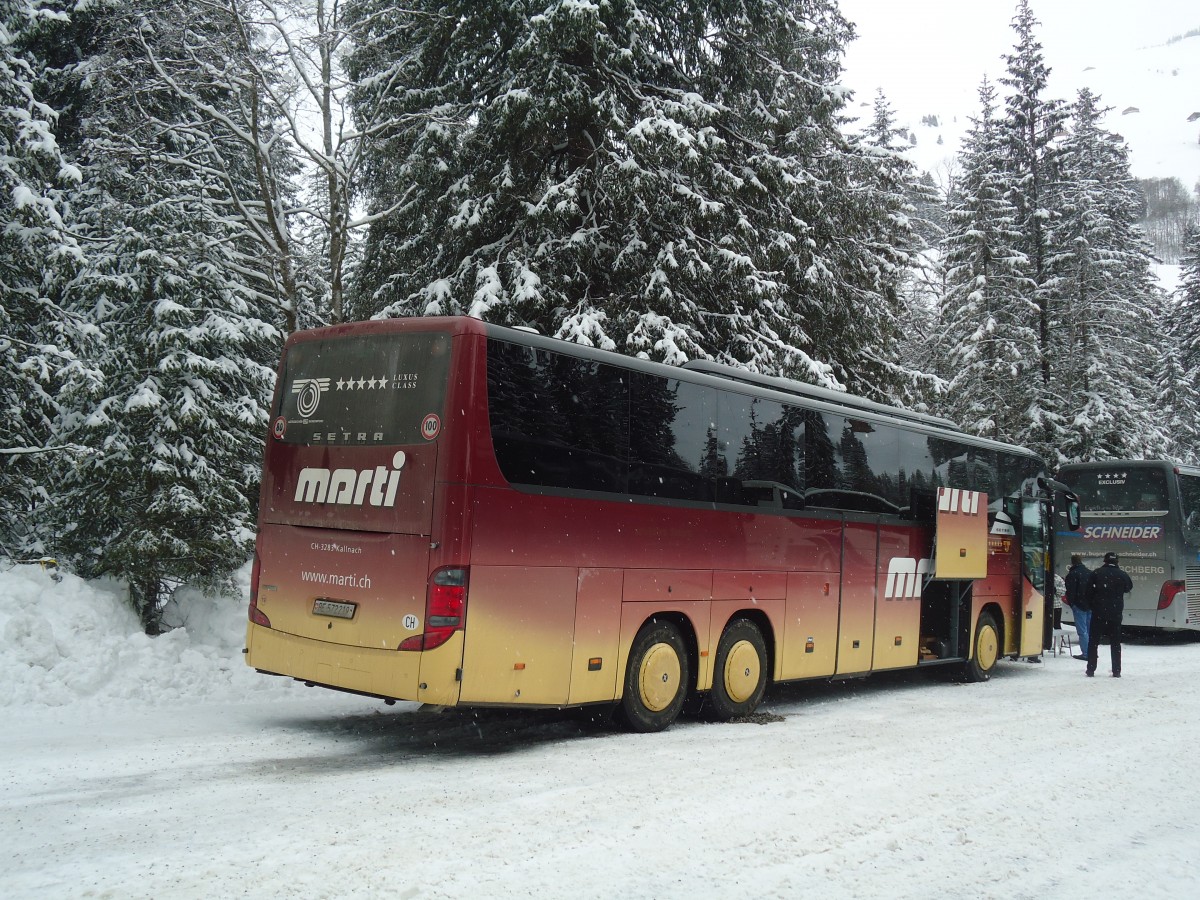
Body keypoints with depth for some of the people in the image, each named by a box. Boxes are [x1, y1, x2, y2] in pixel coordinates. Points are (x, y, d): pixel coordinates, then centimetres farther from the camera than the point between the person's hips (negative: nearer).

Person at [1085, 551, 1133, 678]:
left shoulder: (1096, 573, -5)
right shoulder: (1122, 575, -2)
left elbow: (1088, 592, -4)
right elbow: (1129, 587, 16)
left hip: (1098, 612, -1)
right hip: (1116, 613, 1)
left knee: (1093, 641, 6)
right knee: (1115, 642, 9)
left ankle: (1091, 670, 5)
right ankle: (1116, 671, 7)